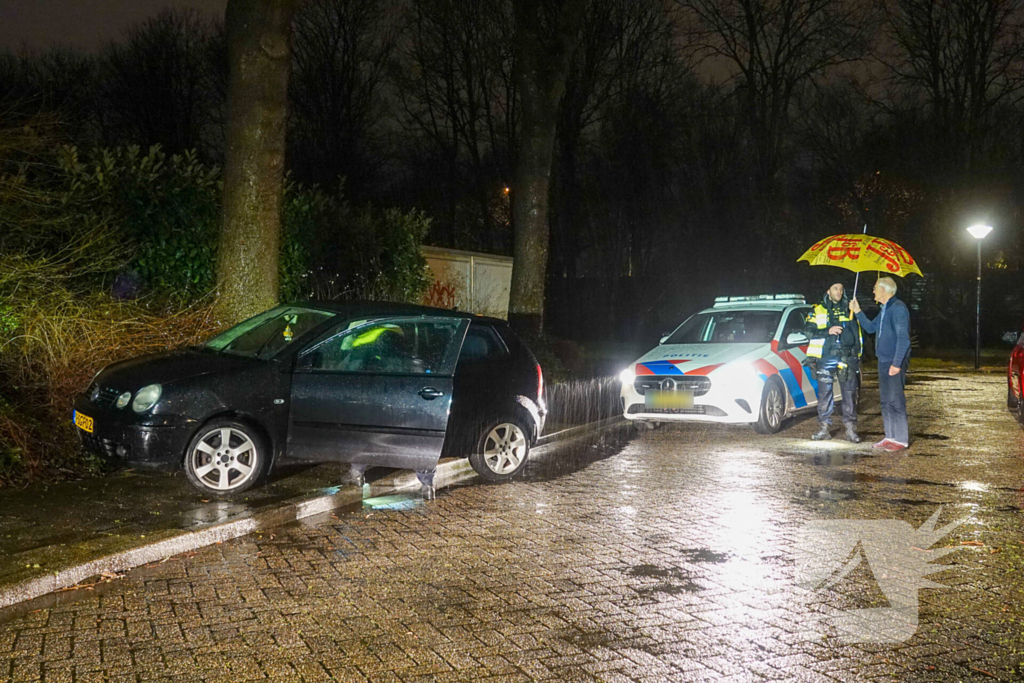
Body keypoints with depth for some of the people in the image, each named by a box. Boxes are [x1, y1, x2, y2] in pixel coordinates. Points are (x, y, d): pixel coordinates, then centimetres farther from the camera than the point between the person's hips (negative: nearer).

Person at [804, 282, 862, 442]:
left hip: (847, 358, 1)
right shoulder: (818, 310, 8)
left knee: (849, 393, -2)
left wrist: (857, 354, 13)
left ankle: (850, 427, 3)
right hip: (825, 358, -1)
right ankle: (824, 428, 7)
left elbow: (858, 332, 19)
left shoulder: (849, 308, 14)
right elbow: (810, 331, 0)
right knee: (825, 393, 1)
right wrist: (828, 331, -14)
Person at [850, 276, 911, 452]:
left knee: (895, 401, -8)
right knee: (886, 401, 13)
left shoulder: (898, 308, -16)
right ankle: (890, 437, 19)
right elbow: (871, 328, 28)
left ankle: (901, 440, -3)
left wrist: (897, 363, -24)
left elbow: (903, 338, -21)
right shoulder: (884, 310, 16)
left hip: (894, 363, -10)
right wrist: (857, 312, 19)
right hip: (883, 361, 10)